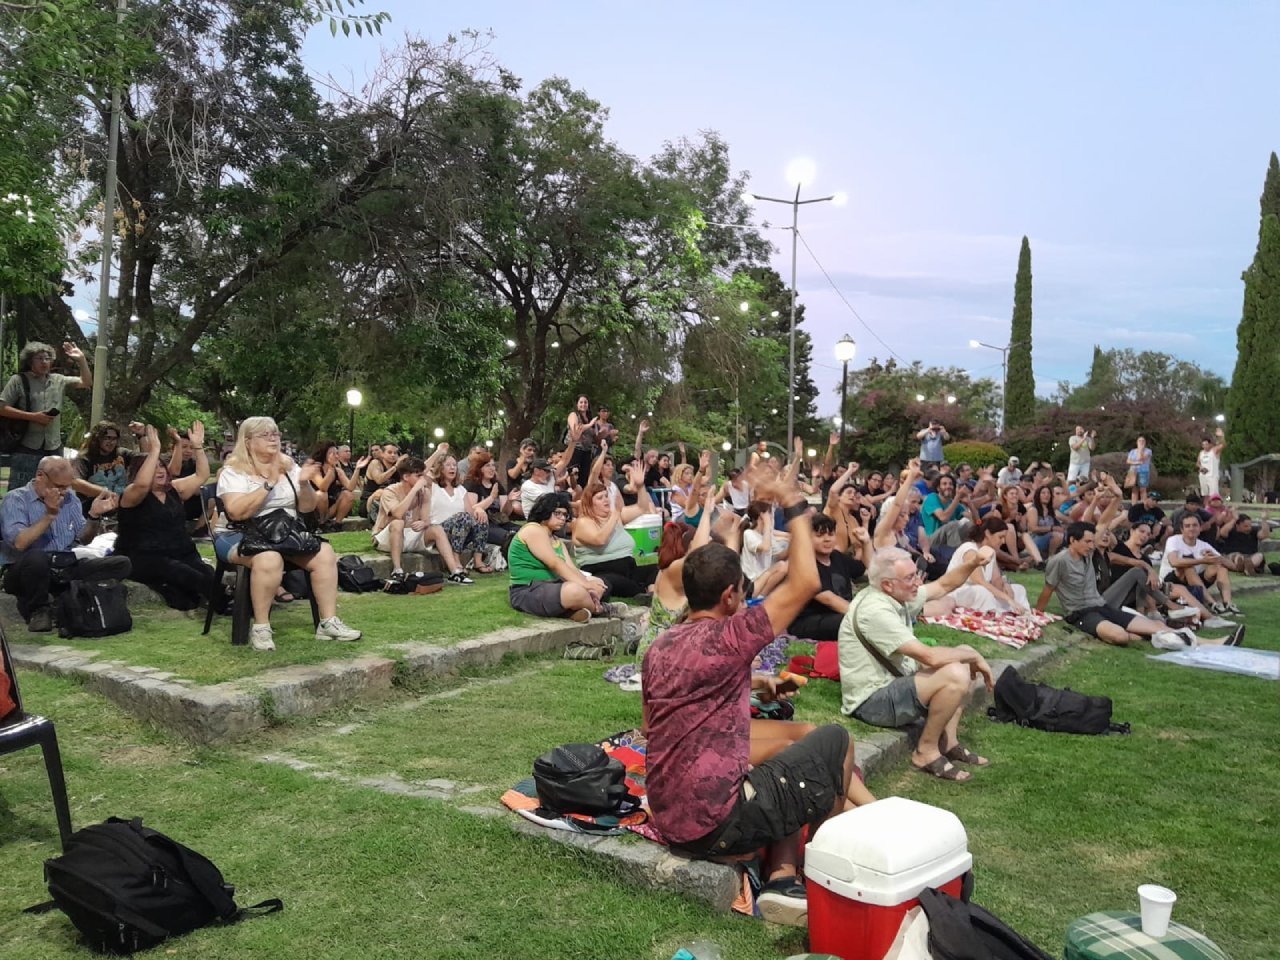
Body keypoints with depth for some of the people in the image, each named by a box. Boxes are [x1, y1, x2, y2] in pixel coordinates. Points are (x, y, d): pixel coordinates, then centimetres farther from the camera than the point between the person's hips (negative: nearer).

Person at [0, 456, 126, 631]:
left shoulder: (70, 498, 11)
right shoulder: (15, 499, -6)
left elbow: (83, 539, 10)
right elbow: (19, 543, -21)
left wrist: (95, 515, -8)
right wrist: (50, 515, -22)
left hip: (66, 568, 5)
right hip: (26, 570, -5)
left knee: (121, 564, -13)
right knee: (36, 557, -42)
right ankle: (37, 610, -14)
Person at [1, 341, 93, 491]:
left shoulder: (58, 380, 11)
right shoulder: (18, 380, -2)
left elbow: (86, 383, 14)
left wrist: (81, 359, 0)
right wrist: (33, 416, -14)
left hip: (53, 449, 5)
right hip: (26, 449, -5)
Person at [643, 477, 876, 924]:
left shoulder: (658, 648, 7)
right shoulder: (727, 638, -17)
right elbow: (805, 583, -14)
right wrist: (795, 507, -3)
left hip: (668, 818, 8)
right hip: (719, 822, -8)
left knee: (788, 766, 29)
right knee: (836, 740, 9)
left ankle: (783, 879, 12)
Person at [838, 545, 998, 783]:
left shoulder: (897, 595, 2)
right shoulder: (875, 611, -26)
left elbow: (943, 586, 16)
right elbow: (929, 657, -30)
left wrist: (974, 563, -2)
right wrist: (974, 657, -14)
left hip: (893, 681, 10)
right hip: (872, 702, -10)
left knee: (963, 654, 12)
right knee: (955, 675, -26)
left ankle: (949, 742, 10)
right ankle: (926, 750, -7)